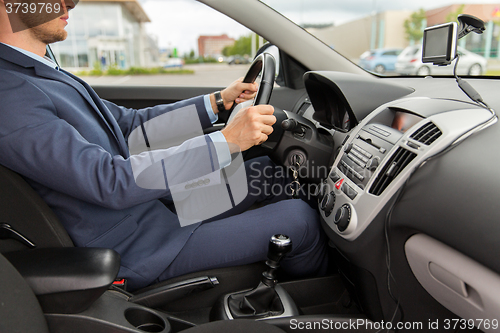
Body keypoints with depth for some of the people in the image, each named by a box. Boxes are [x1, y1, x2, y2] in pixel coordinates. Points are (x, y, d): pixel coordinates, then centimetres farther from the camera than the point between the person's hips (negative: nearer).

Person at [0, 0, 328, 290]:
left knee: (269, 171, 11)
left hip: (154, 206, 10)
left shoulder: (44, 73, 10)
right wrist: (228, 141, -31)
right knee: (300, 218, -11)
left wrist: (218, 102, 7)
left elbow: (130, 124, 11)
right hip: (136, 251, -9)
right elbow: (111, 182, -30)